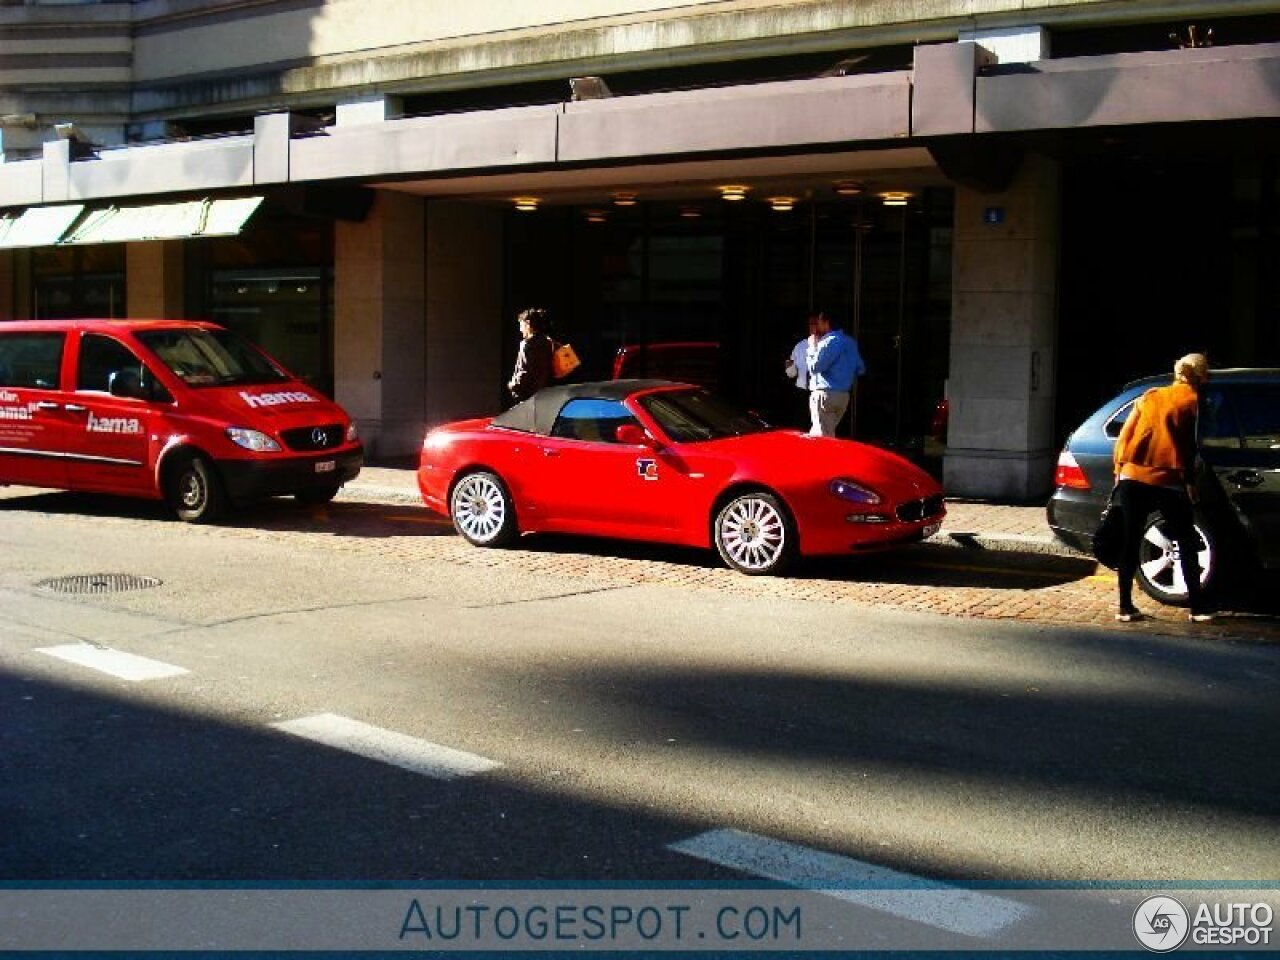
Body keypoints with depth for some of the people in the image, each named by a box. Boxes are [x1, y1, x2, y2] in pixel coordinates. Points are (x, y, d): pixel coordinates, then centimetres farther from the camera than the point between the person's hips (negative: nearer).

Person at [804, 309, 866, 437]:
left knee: (822, 436, -7)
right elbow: (860, 369, 18)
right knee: (828, 435, 16)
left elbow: (814, 367, -16)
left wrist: (812, 346, -3)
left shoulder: (831, 341, -14)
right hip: (843, 395, 9)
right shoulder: (849, 341, 14)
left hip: (825, 394, -9)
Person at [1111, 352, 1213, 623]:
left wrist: (1119, 470, 15)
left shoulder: (1149, 396, 16)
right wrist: (1191, 482, 5)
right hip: (1169, 481, -3)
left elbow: (1124, 436, 11)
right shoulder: (1194, 401, 4)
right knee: (1187, 545, 8)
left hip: (1132, 477, 3)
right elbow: (1192, 447, -1)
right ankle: (1197, 607, 9)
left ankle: (1125, 607, 6)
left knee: (1130, 543, 7)